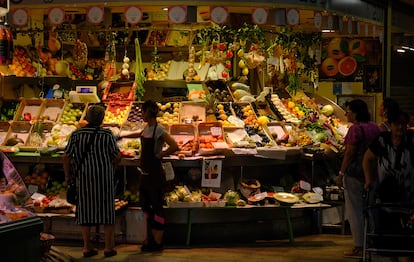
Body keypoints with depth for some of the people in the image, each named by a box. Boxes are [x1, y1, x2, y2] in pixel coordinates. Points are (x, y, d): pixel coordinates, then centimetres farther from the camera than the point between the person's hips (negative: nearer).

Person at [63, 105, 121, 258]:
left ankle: (87, 247, 13)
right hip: (105, 177, -2)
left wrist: (68, 175, 12)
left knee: (85, 210, 11)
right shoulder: (107, 135, -5)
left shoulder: (76, 135, 0)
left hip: (84, 177, 2)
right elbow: (117, 156, -5)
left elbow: (66, 157, -1)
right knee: (107, 210, 7)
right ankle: (109, 247, 10)